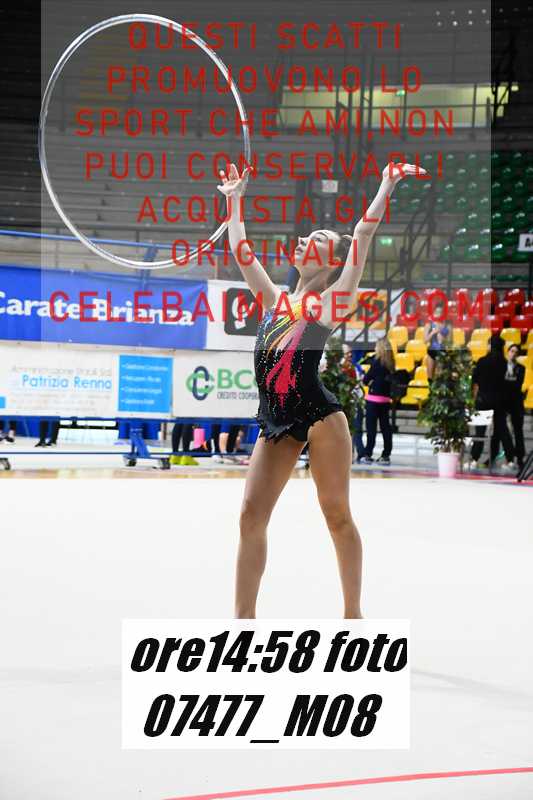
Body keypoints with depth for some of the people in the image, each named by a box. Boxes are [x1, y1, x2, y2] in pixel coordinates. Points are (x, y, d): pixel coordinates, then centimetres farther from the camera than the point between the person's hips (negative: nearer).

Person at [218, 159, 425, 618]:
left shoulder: (332, 300, 4)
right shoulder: (275, 300, 18)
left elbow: (364, 232, -2)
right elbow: (241, 250, 25)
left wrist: (388, 183, -4)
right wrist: (234, 199, 31)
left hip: (318, 416, -5)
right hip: (274, 423, 5)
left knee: (338, 516, 4)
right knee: (251, 516, -2)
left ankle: (353, 615, 14)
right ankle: (244, 619, 3)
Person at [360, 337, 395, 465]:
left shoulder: (377, 361, -9)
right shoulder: (390, 363, 7)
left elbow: (367, 378, -9)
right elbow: (390, 379, 9)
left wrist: (369, 382, 11)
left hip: (374, 398, -6)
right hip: (386, 398, 6)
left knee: (371, 427, -1)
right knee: (385, 426, 9)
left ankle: (368, 455, 0)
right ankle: (386, 455, 12)